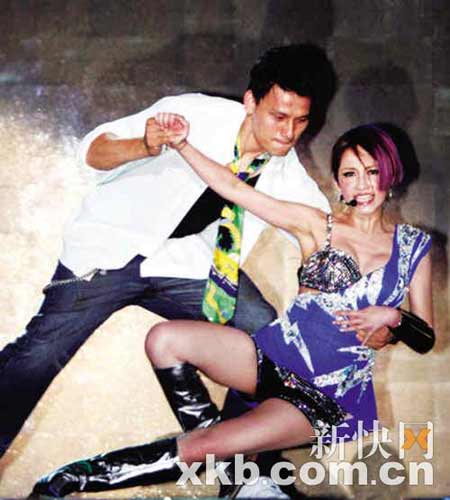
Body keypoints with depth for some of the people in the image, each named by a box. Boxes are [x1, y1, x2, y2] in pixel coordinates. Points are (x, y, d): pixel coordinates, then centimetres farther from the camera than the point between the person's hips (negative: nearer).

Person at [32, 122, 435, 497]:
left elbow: (426, 339, 6)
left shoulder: (412, 246, 4)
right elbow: (233, 188, -3)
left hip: (332, 394, -2)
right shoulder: (317, 225, 4)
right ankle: (212, 437, -4)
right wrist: (181, 145, -14)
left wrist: (391, 316, -14)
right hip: (273, 357, 3)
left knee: (203, 448, -22)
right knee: (164, 340, -21)